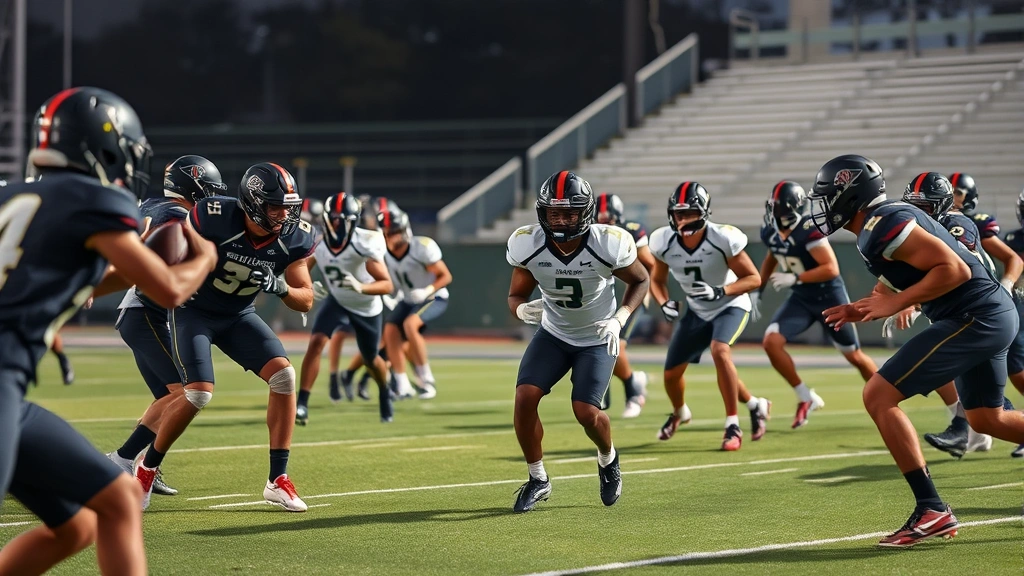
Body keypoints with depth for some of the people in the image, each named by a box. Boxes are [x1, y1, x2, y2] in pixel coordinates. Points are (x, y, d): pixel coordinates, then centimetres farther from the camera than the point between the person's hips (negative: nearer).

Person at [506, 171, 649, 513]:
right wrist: (522, 309, -29)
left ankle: (608, 459, 21)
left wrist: (620, 319, -20)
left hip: (597, 340, -2)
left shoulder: (608, 245, -25)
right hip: (553, 334, 2)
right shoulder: (528, 245, -19)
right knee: (524, 398, -16)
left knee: (586, 412, -16)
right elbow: (516, 294, -4)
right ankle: (538, 479, 5)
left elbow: (640, 281, -5)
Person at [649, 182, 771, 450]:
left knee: (720, 351, -33)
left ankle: (733, 426, -22)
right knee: (672, 373, 6)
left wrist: (719, 292, -35)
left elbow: (753, 278, -20)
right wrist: (664, 303, -18)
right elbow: (657, 280, 3)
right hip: (697, 311, 5)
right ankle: (679, 413, 43)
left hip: (730, 305, -4)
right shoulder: (664, 242, -16)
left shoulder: (723, 239, -27)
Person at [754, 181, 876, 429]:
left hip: (830, 298, -6)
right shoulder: (770, 232, -4)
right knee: (771, 342, -15)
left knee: (854, 356, 8)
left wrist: (795, 278, -31)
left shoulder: (809, 231, -27)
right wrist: (758, 290, 13)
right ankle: (806, 398, 0)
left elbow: (831, 268, -29)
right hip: (801, 299, 6)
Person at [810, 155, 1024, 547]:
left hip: (973, 319, -11)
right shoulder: (888, 218, 15)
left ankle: (931, 510, -10)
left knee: (878, 397, -10)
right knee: (986, 419, 28)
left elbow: (954, 269, -22)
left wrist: (896, 303, -17)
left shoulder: (883, 225, -16)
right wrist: (861, 310, 10)